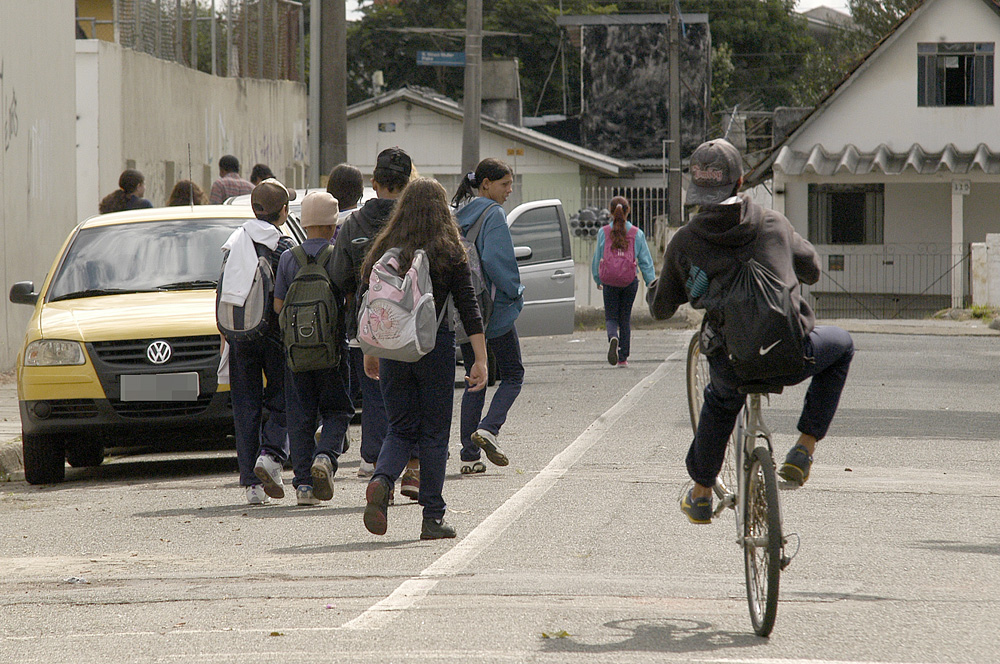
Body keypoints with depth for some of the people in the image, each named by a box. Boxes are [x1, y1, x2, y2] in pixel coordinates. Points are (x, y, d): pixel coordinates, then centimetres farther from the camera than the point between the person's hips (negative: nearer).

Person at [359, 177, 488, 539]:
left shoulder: (382, 251, 3)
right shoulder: (450, 254, -5)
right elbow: (469, 309, -8)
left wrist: (369, 353, 19)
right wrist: (481, 360, -8)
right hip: (435, 346, -3)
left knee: (401, 428, 13)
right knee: (434, 433, 7)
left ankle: (381, 481, -15)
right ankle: (432, 518, 7)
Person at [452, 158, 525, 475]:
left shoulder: (457, 215, 10)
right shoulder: (493, 214, -12)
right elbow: (496, 260, -23)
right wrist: (514, 292, -10)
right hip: (495, 310, -7)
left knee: (475, 381, 11)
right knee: (512, 375, 7)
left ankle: (470, 456, 6)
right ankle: (488, 428, -14)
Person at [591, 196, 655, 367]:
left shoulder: (604, 233, -4)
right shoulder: (637, 234, -3)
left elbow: (597, 258, 5)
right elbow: (645, 261, 0)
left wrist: (598, 280, 20)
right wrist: (651, 284, 6)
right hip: (630, 281, 1)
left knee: (611, 317, 8)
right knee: (625, 318, 13)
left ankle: (613, 338, -26)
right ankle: (623, 357, 13)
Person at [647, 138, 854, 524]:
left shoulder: (684, 242, 4)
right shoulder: (774, 225, 7)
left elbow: (661, 309, 17)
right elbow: (812, 270, 26)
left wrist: (655, 289, 40)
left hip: (731, 364, 1)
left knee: (721, 398, 39)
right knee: (840, 345, 32)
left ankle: (701, 494, 44)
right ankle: (804, 449, 23)